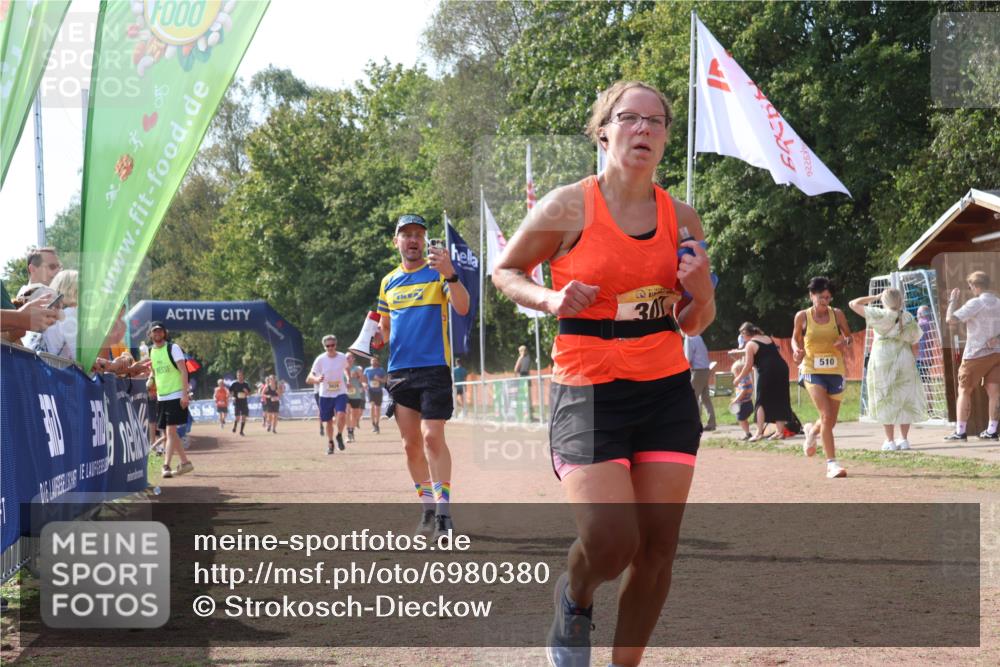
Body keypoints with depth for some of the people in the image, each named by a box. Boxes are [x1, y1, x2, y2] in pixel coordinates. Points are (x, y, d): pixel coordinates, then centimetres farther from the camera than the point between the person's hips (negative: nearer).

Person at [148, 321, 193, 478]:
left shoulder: (173, 348, -8)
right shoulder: (151, 351, 11)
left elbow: (183, 370, -12)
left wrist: (185, 394, -19)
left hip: (176, 396, -7)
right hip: (161, 398, 7)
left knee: (170, 431, -13)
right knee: (169, 432, 10)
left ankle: (166, 466, -17)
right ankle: (185, 462, 20)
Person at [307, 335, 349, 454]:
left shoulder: (342, 357, -5)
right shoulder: (320, 359, -12)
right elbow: (309, 378, -18)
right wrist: (317, 379, -38)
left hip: (340, 393, 0)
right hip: (325, 394, 0)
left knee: (341, 415, -22)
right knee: (329, 421, 7)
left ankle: (339, 435, 4)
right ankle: (330, 443, 29)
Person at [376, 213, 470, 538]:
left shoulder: (438, 272, -1)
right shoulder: (388, 282, 14)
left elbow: (462, 308, -17)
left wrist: (449, 274, -32)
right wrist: (376, 337, 1)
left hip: (433, 368, -5)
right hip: (399, 371, 5)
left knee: (432, 438, -14)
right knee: (411, 444, 8)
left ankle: (444, 511, -12)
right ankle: (428, 508, 18)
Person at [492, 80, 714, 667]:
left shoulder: (682, 218, 6)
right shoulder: (568, 208, -6)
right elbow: (506, 271, 7)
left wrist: (701, 293, -8)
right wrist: (551, 300, -12)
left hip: (668, 393, 4)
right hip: (588, 395, -4)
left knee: (657, 548, 1)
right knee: (611, 544, -14)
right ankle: (575, 599, 22)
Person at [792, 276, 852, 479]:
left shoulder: (837, 314, 1)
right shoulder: (802, 316, -2)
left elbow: (849, 336, 12)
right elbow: (795, 338, 13)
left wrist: (846, 341, -12)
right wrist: (796, 349, -9)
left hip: (835, 371, 3)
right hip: (813, 371, -3)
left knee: (831, 422, 9)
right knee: (826, 415, -19)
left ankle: (812, 431, 46)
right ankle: (831, 463, -15)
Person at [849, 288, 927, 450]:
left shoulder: (880, 315, -7)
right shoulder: (908, 318, 5)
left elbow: (853, 304, -4)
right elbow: (914, 343, 7)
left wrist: (875, 297, 5)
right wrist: (912, 361, 18)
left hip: (882, 361, -3)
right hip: (904, 360, 4)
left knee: (885, 401, 2)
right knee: (904, 400, 11)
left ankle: (890, 441, 0)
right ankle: (904, 439, 11)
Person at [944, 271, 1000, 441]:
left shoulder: (976, 303, -15)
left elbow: (951, 319, -18)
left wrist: (953, 301, -6)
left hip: (976, 354, -6)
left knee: (964, 391, 3)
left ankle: (960, 431, 0)